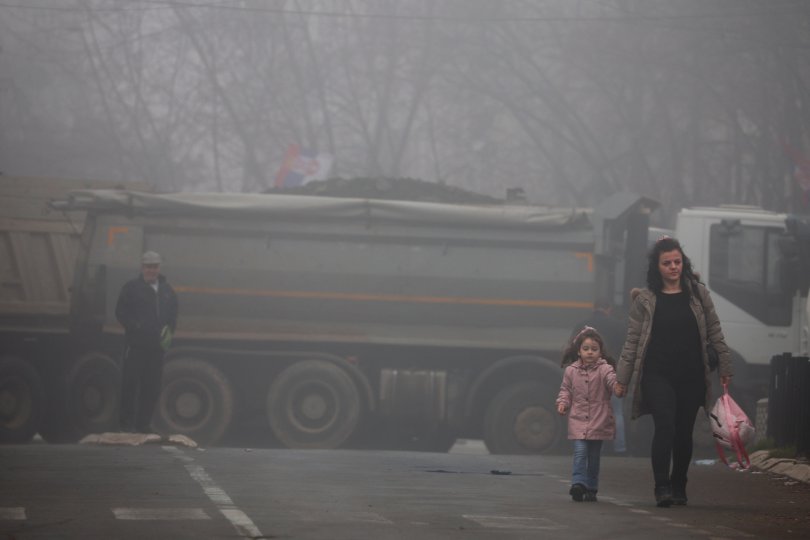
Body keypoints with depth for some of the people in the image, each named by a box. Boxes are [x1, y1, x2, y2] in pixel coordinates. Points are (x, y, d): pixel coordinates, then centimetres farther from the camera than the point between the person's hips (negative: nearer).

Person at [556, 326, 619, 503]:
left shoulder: (604, 369, -4)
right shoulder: (571, 371, 5)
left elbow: (612, 380, -21)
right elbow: (566, 389, 16)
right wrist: (562, 402, -2)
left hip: (598, 421, -1)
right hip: (578, 420, 1)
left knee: (594, 456, 8)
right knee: (580, 451, -15)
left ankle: (591, 488, 17)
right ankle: (578, 483, -19)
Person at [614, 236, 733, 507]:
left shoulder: (697, 293, 7)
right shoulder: (645, 299, 2)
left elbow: (714, 332, 11)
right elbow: (632, 341, 4)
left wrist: (724, 366, 8)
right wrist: (622, 378, 1)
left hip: (691, 376, 2)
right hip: (658, 376, -2)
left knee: (684, 433, 6)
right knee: (664, 428, -17)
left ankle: (678, 487, 19)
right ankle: (662, 487, -15)